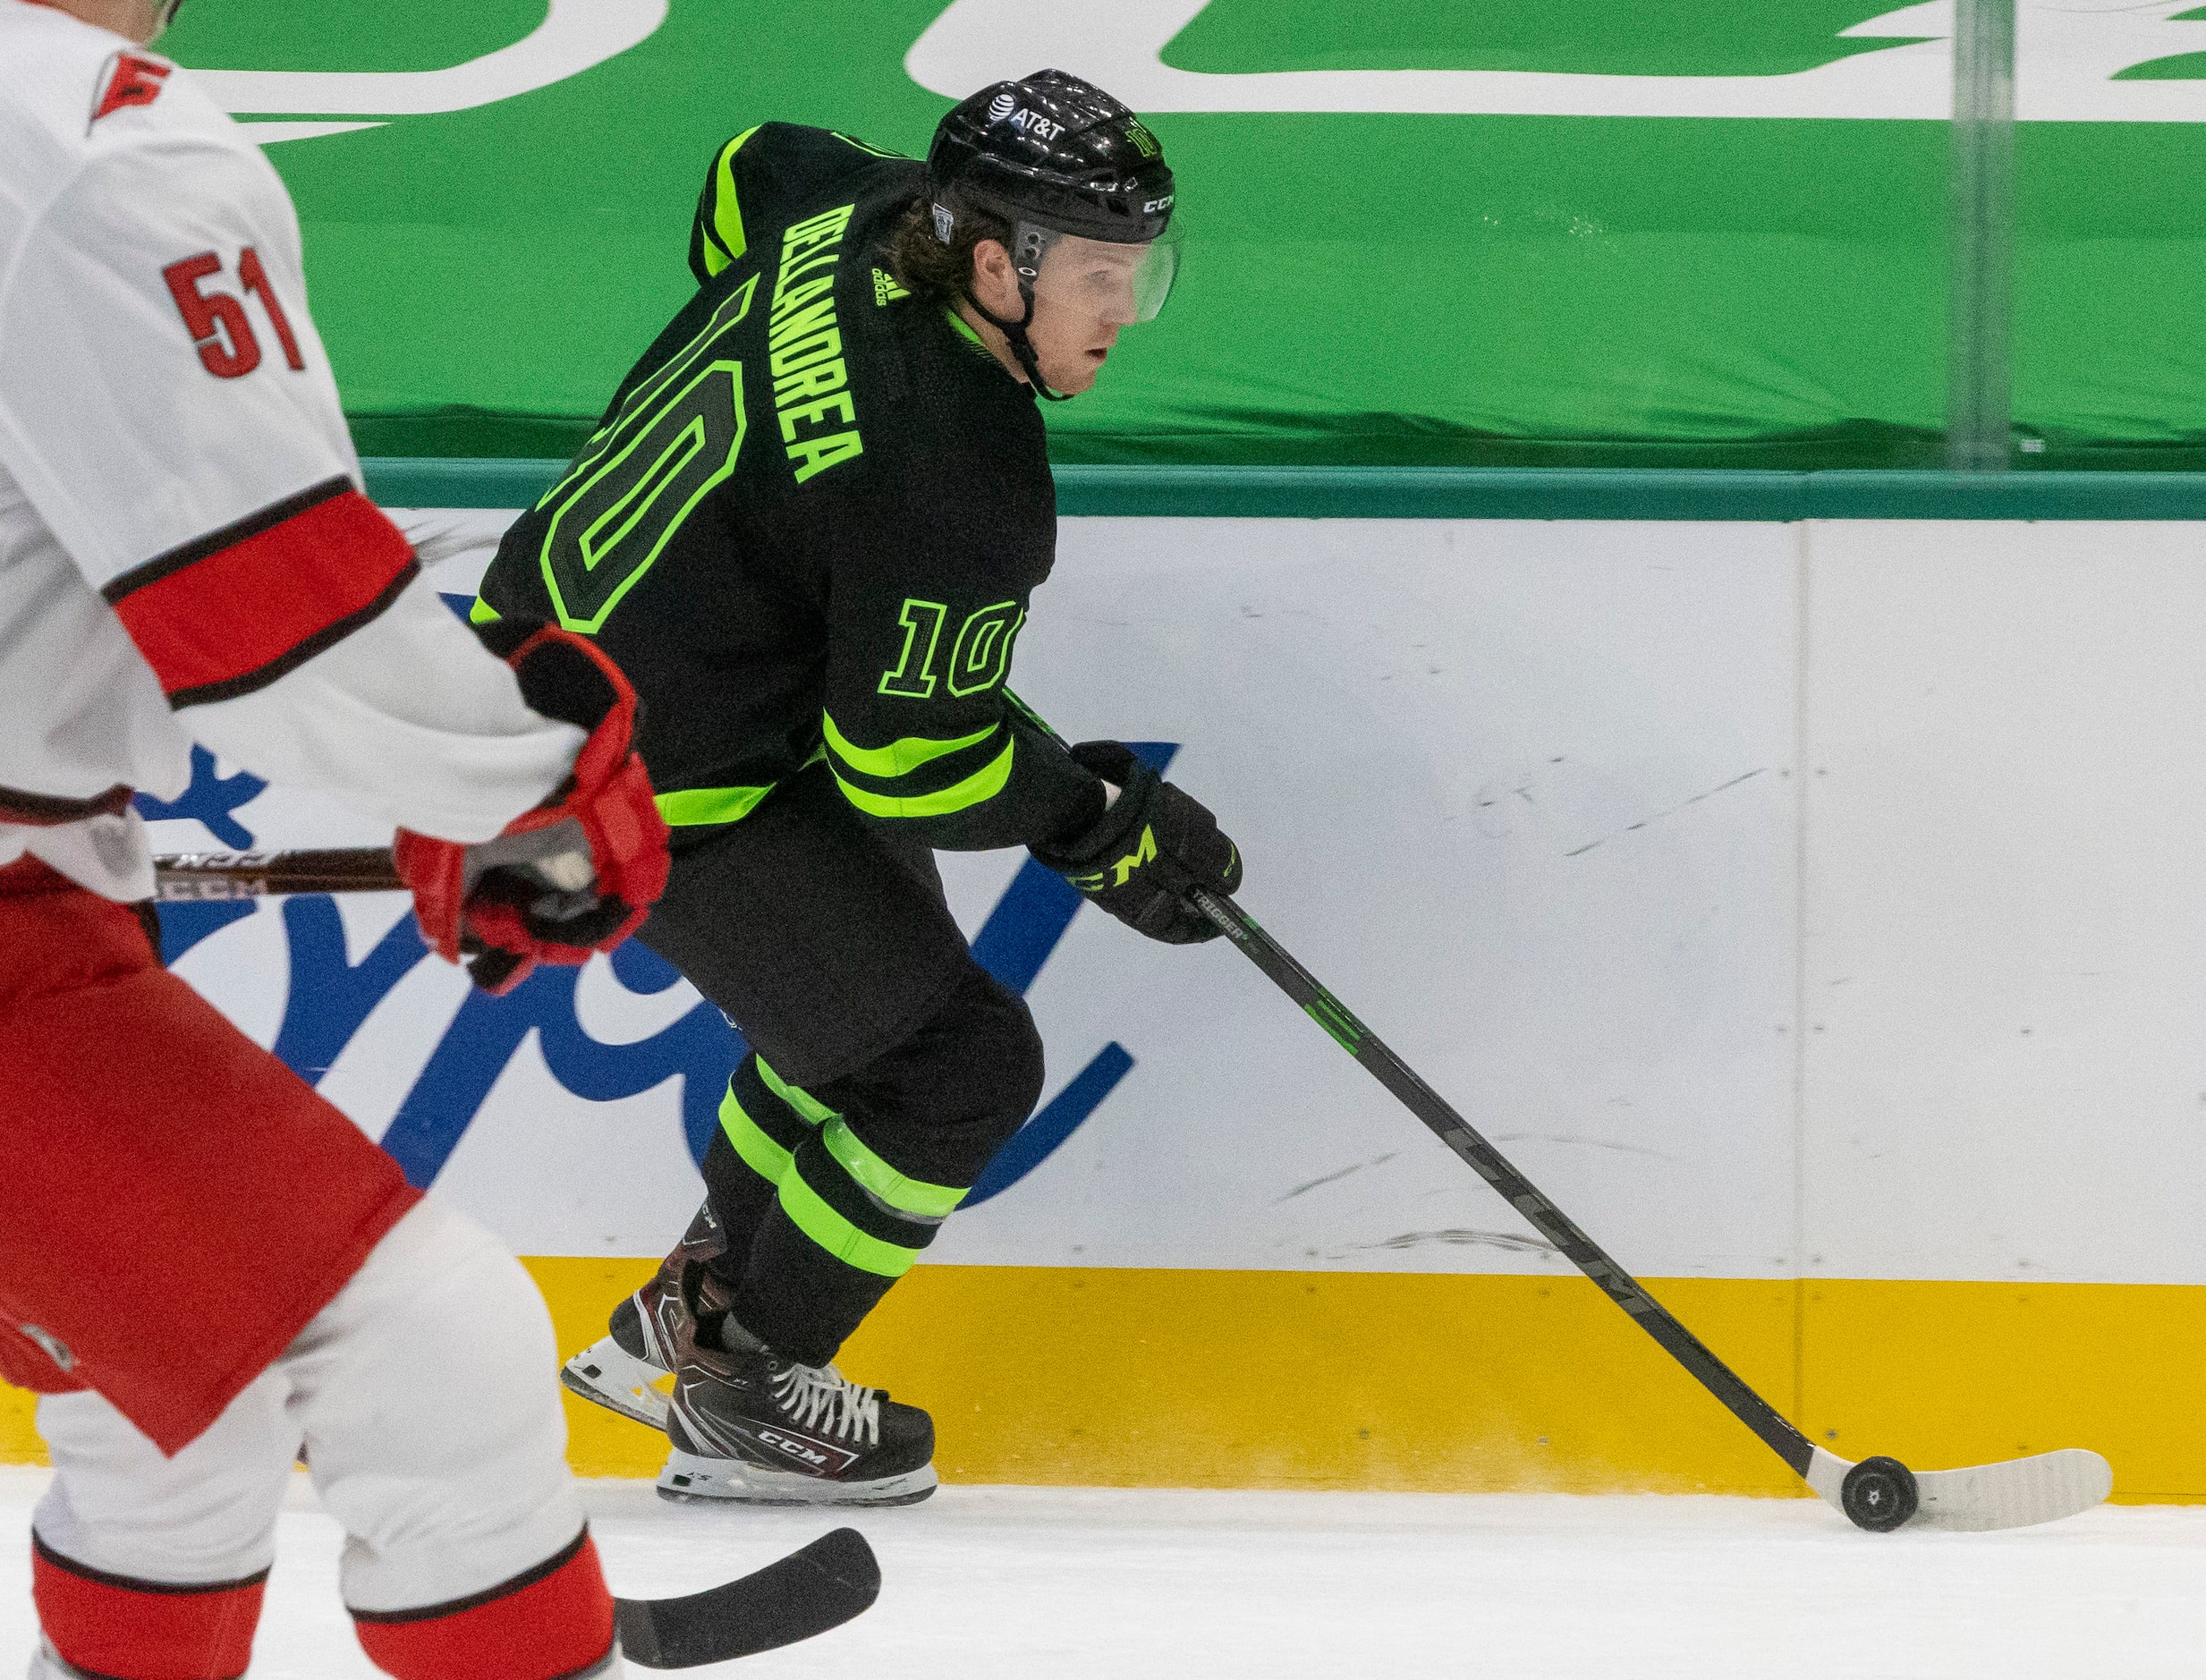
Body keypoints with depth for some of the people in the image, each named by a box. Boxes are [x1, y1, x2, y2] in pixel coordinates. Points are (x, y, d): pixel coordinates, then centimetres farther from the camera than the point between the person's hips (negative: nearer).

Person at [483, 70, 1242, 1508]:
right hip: (658, 791, -10)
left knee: (861, 982, 26)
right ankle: (745, 1402, 14)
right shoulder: (953, 474, -30)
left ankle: (691, 1319, 37)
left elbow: (750, 173, 20)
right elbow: (908, 759, -23)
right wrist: (1104, 826, -9)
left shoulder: (873, 214, -5)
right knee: (958, 1063, 1)